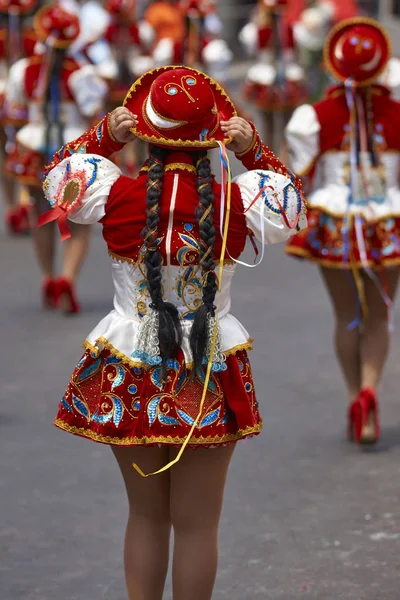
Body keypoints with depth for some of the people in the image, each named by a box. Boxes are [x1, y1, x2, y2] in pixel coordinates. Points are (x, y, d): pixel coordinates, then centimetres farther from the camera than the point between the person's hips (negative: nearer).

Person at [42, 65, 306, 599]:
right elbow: (292, 203, 11)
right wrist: (255, 151, 2)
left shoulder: (116, 194, -12)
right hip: (210, 375, -1)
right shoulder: (238, 201, -11)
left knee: (146, 515, 16)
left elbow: (57, 176, 10)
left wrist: (105, 135, 4)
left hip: (129, 377, 1)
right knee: (197, 524, 9)